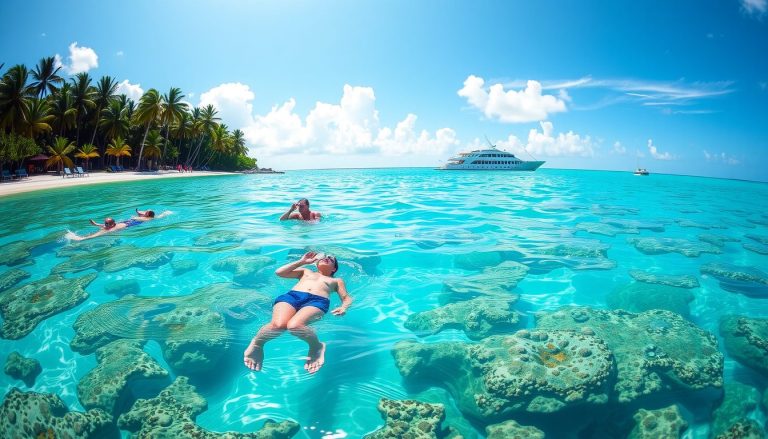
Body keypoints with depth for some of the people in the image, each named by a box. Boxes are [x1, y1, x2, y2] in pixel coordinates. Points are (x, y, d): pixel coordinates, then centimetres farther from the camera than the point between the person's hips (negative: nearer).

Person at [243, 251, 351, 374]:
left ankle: (317, 346, -11)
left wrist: (343, 307, -3)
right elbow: (279, 272, 27)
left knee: (294, 325, -37)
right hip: (291, 296, 2)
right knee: (278, 325, -35)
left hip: (317, 301, -1)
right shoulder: (305, 271, 38)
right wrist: (302, 261, 26)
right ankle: (256, 344, -8)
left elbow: (347, 298, 21)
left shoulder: (337, 281, 36)